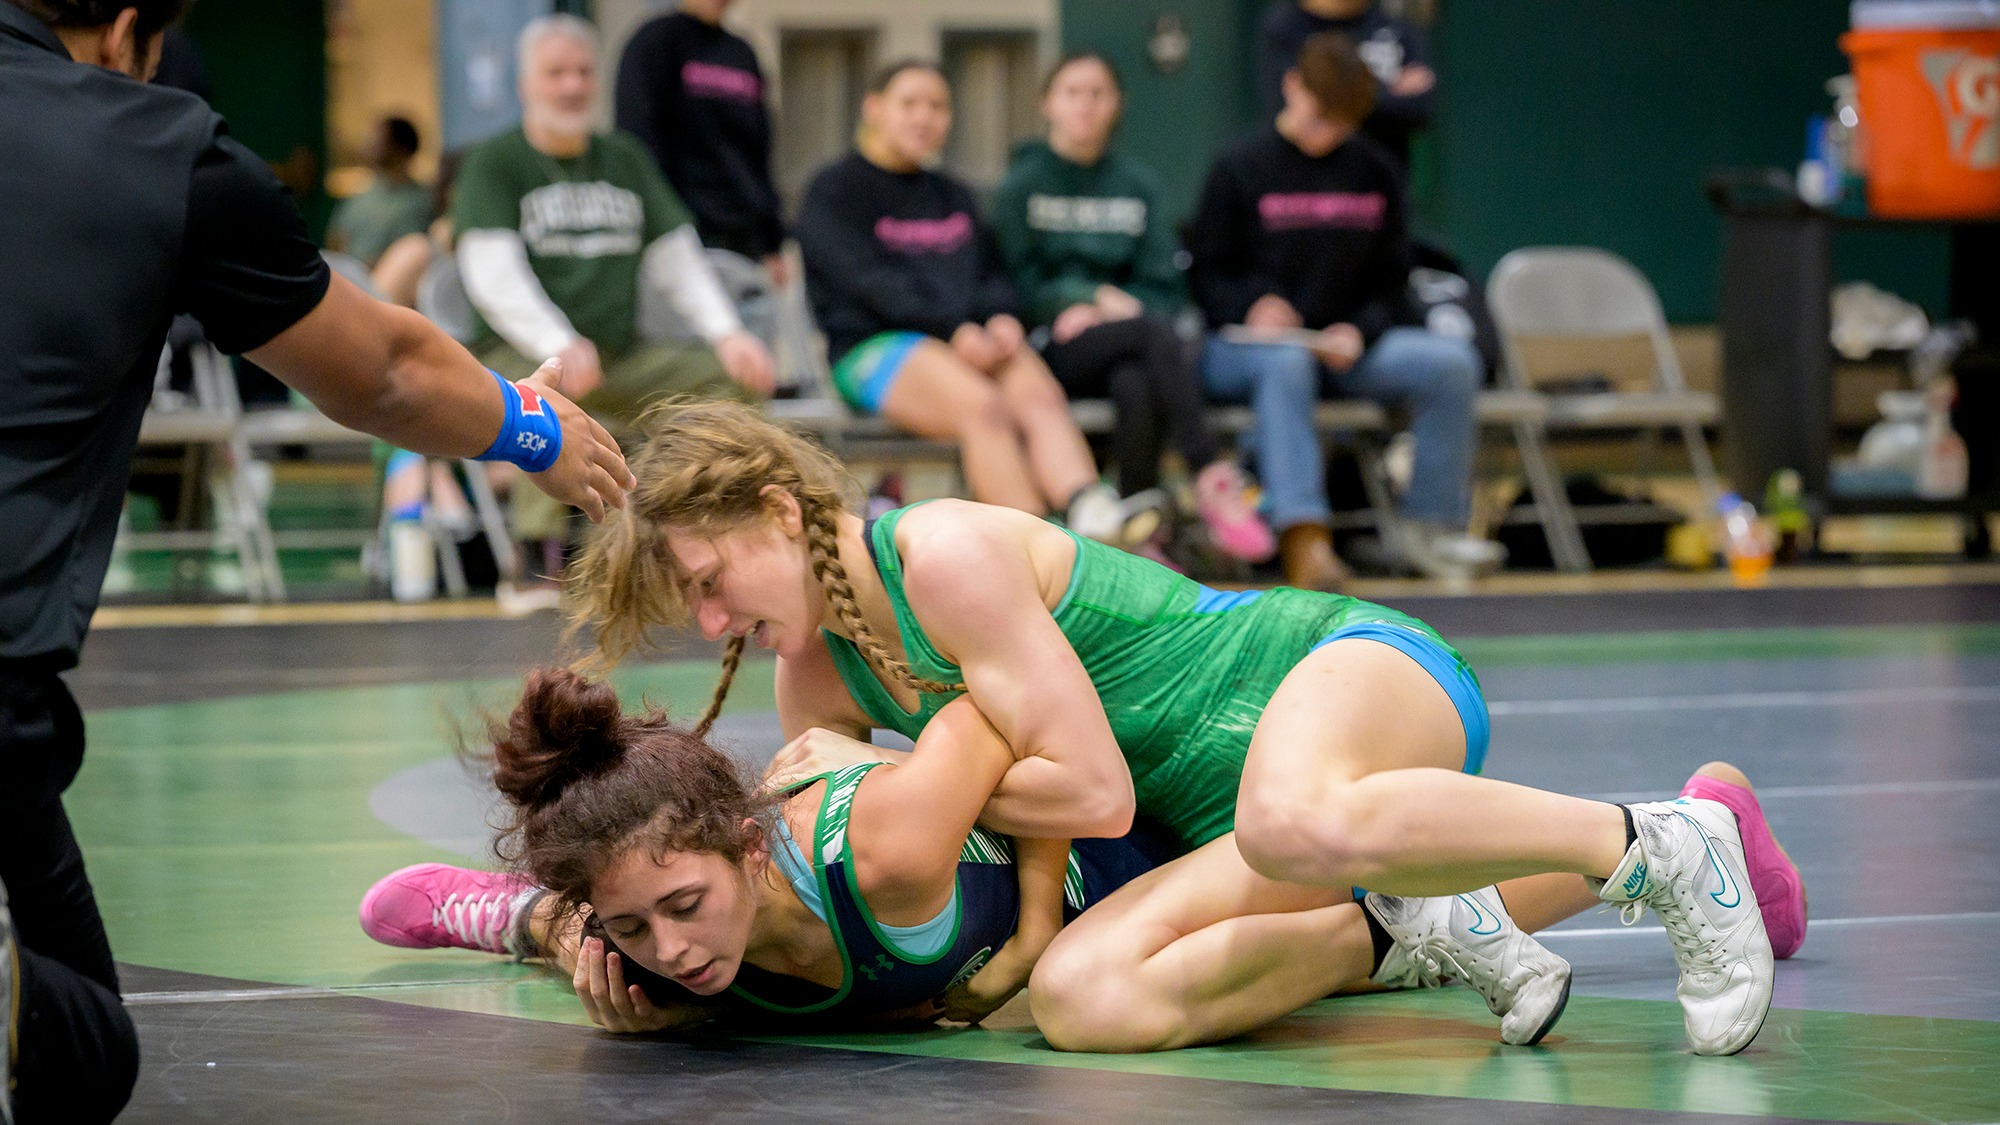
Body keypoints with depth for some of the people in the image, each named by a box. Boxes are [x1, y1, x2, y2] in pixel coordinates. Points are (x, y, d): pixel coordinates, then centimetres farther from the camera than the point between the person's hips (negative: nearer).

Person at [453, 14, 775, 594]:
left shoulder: (625, 159, 18)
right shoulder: (493, 164, 1)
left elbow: (677, 258, 14)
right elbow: (494, 276, -13)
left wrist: (727, 334, -5)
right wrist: (560, 346, -30)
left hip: (622, 356, 6)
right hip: (516, 355, -5)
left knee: (737, 374, -12)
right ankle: (541, 560, -38)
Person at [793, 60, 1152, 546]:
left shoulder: (953, 197, 30)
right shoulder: (835, 192, 8)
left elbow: (992, 273, 21)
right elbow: (867, 279, -6)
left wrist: (1002, 317, -5)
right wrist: (955, 328, -18)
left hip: (974, 338, 5)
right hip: (875, 344, -5)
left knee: (1039, 393, -29)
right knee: (982, 405, -34)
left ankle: (1092, 512, -53)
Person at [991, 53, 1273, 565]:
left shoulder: (1138, 183, 18)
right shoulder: (1022, 185, 10)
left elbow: (1163, 286, 10)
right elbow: (1019, 284, 2)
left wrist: (1089, 309, -9)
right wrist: (1099, 297, -11)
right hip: (1052, 346, -2)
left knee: (1138, 388, -37)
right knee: (1154, 330, -35)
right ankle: (1212, 478, -42)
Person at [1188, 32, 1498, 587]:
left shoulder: (1375, 172, 12)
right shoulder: (1239, 170, 2)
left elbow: (1390, 283, 14)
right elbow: (1205, 274, 2)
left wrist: (1359, 332, -8)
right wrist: (1251, 307, -20)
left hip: (1345, 347, 4)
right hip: (1241, 348, -4)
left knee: (1453, 360, -20)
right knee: (1286, 363, -41)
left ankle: (1430, 522, -10)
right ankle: (1303, 536, -54)